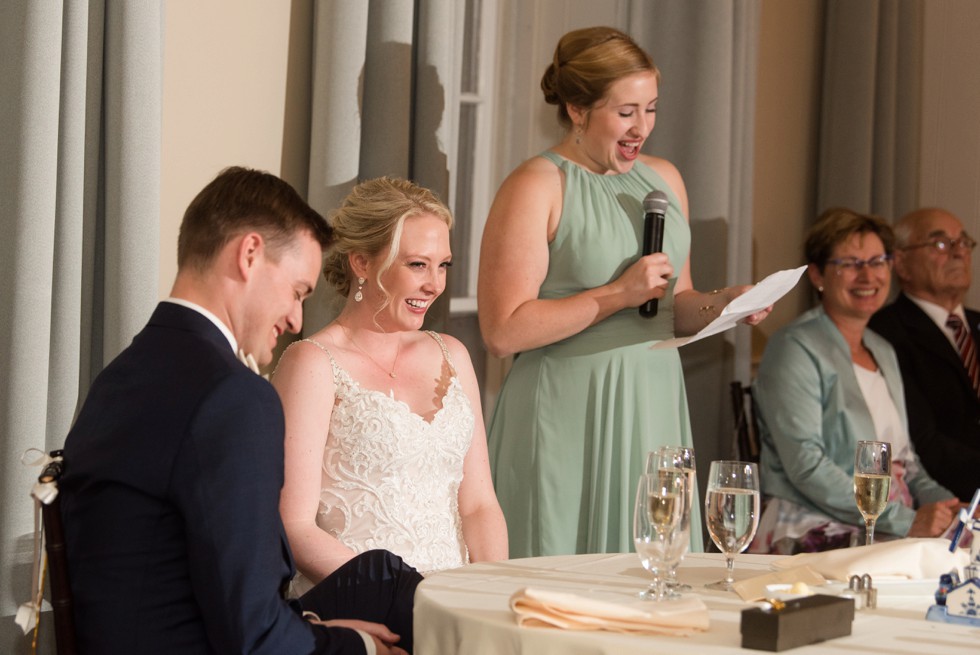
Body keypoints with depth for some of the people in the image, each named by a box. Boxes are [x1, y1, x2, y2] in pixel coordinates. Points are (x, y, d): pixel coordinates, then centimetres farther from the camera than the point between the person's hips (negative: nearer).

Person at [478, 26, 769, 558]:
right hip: (566, 420, -6)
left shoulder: (663, 178, 15)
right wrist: (619, 294, -15)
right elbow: (502, 331, -15)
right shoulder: (536, 187, -7)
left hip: (654, 413, 6)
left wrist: (718, 304, 2)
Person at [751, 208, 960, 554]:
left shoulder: (883, 352, 20)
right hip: (815, 534, -8)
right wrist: (906, 521, -18)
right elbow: (806, 466, -15)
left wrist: (944, 503, 3)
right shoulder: (795, 349, -6)